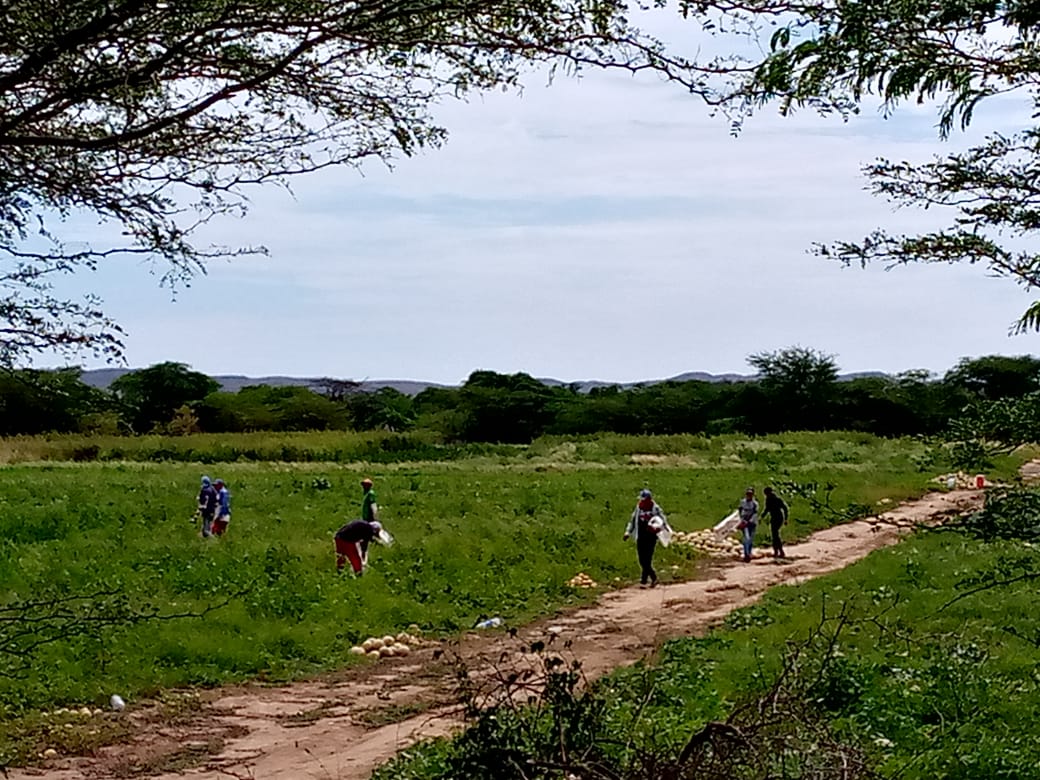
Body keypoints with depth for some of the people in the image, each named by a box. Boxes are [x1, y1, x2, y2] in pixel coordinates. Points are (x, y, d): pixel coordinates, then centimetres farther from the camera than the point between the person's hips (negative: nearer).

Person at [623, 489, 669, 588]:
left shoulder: (655, 509, -4)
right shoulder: (638, 508, 11)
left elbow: (663, 519, -3)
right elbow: (632, 520, 19)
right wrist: (628, 533, 16)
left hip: (651, 536, -5)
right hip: (640, 537, 5)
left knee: (647, 560, -9)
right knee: (642, 560, 5)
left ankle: (643, 581, -6)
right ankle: (653, 578, 20)